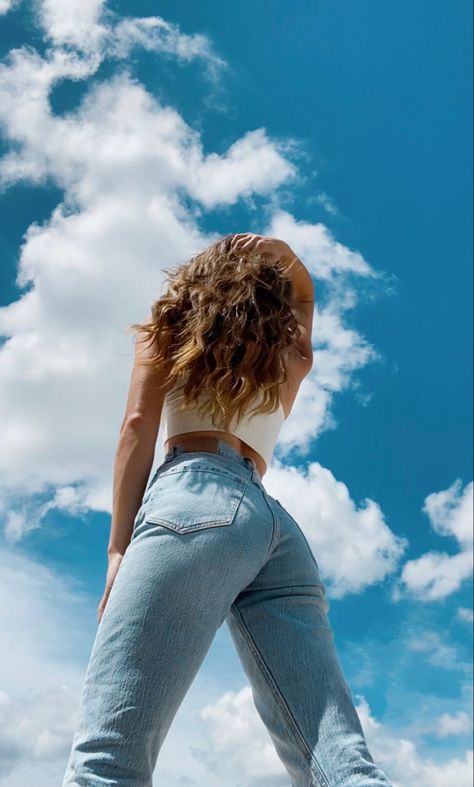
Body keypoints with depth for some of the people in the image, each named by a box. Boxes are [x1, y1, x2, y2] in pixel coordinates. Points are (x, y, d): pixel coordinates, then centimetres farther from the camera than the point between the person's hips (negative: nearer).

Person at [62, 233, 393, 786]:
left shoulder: (170, 331, 22)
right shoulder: (290, 359, 32)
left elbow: (139, 423, 5)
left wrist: (119, 547, 0)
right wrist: (279, 257, 38)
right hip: (279, 526, 5)